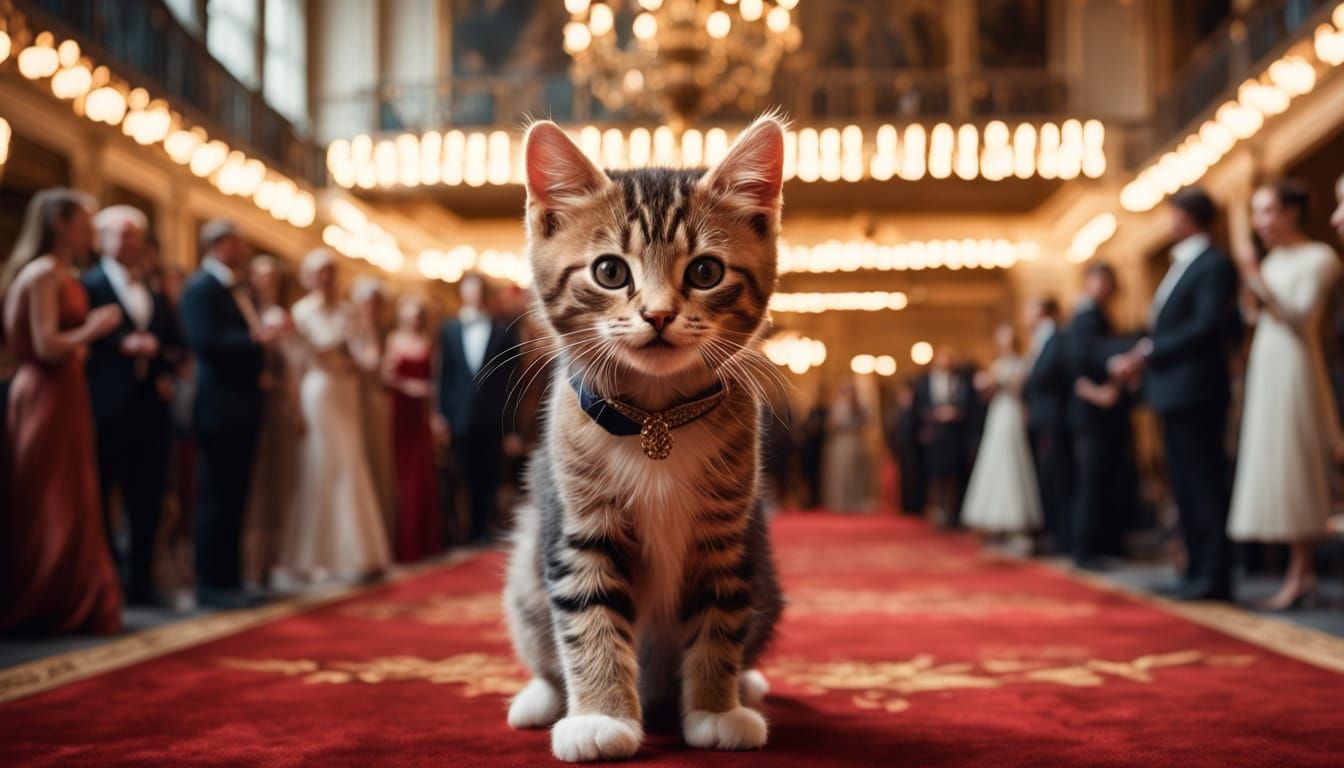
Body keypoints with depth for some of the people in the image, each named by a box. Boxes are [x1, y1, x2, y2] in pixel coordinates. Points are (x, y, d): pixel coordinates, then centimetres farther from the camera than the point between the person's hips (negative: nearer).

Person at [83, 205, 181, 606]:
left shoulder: (156, 293, 18)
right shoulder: (88, 284, -1)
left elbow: (173, 343, 17)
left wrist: (166, 372, -1)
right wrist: (123, 345, -20)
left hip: (150, 405, 5)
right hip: (107, 407, -5)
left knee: (147, 499, 7)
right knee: (100, 497, 1)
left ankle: (141, 580, 15)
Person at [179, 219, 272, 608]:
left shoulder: (236, 290, 18)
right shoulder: (200, 288, -10)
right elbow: (205, 342, -22)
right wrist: (257, 341, -22)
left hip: (242, 407, 9)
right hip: (219, 407, -9)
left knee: (234, 499, 11)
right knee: (218, 498, -5)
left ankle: (228, 580, 17)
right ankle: (211, 584, 1)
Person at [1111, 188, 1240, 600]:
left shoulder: (1214, 264, -10)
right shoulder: (1181, 265, 20)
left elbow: (1206, 326, -19)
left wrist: (1149, 350, -16)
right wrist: (1135, 357, 3)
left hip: (1196, 391, -10)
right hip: (1173, 392, 10)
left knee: (1204, 484, -6)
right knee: (1185, 485, 11)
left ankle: (1215, 576, -2)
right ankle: (1198, 571, 17)